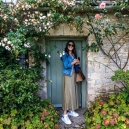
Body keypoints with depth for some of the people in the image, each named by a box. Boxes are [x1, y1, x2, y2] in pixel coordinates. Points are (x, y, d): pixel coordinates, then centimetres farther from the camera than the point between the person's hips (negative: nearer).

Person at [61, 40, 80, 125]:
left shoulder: (74, 55, 13)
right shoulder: (65, 55, -8)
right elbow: (66, 66, -20)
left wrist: (77, 63, -2)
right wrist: (74, 62, -16)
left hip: (73, 75, 8)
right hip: (67, 76, -8)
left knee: (73, 92, 11)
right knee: (67, 93, -11)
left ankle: (71, 110, 25)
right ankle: (65, 115, -9)